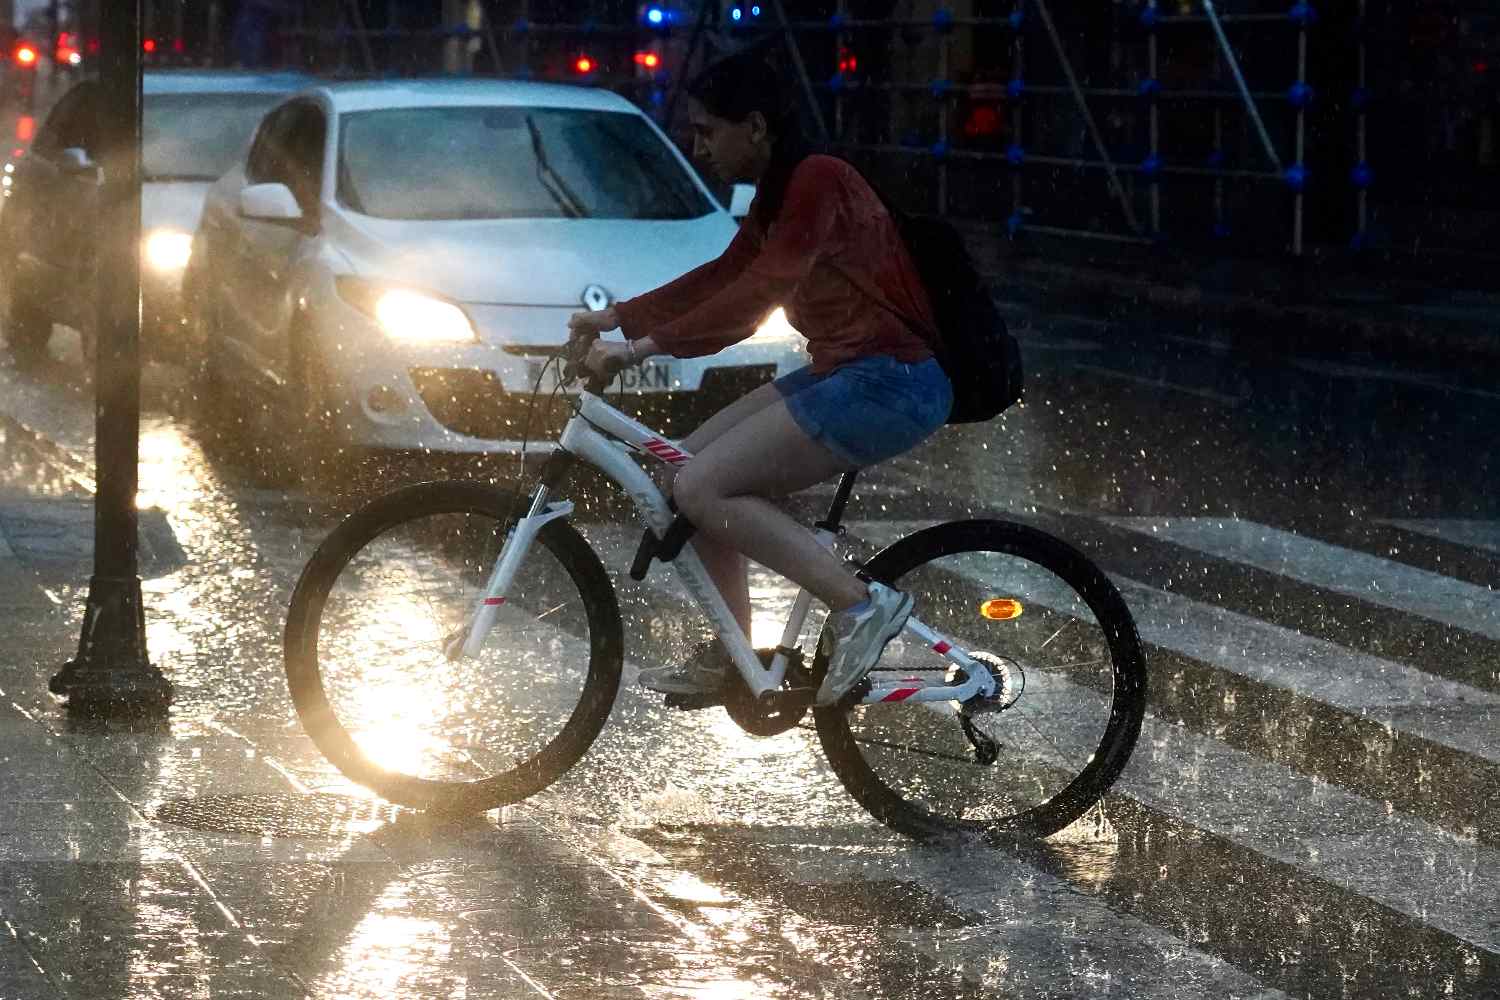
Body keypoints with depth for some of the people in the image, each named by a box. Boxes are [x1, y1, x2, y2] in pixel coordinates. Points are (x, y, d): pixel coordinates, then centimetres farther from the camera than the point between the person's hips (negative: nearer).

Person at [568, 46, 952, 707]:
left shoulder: (816, 182, -16)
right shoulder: (776, 195, 14)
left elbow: (757, 294, -24)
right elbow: (721, 278, 24)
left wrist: (644, 347, -25)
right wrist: (615, 318, 20)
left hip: (889, 383, -10)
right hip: (844, 374, 10)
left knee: (702, 489, -15)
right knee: (692, 469, 9)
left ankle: (858, 604, -14)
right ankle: (725, 660, 15)